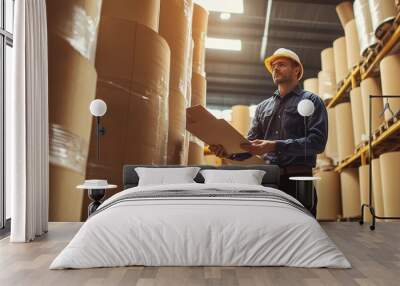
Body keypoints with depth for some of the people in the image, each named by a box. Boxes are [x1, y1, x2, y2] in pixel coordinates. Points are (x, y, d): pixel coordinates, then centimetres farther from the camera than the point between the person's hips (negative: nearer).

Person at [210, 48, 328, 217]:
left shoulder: (311, 101, 4)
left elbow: (317, 141, -10)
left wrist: (275, 146, -22)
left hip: (297, 179, -4)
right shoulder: (262, 107, 18)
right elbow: (251, 143, 12)